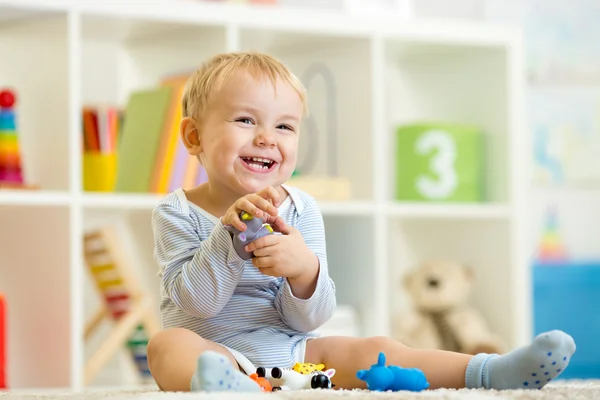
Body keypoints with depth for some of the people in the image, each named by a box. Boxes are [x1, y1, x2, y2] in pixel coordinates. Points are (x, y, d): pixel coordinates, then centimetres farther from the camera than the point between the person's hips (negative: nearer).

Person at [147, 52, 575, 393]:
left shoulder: (300, 211, 5)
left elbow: (309, 320, -3)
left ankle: (488, 373, -24)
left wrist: (305, 269, -26)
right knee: (168, 343, -35)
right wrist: (228, 235, -27)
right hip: (217, 350, -4)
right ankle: (222, 384, -71)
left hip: (291, 351, 4)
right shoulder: (178, 212, -2)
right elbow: (196, 302, -15)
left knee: (371, 349, -18)